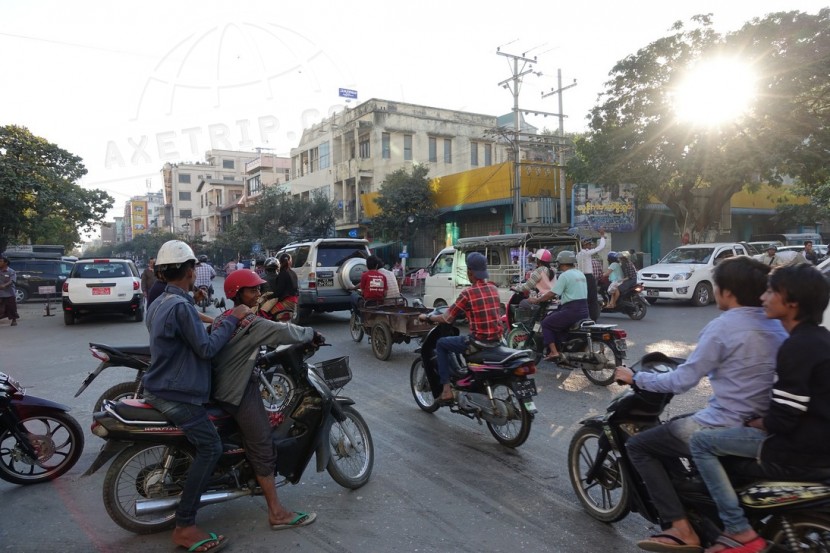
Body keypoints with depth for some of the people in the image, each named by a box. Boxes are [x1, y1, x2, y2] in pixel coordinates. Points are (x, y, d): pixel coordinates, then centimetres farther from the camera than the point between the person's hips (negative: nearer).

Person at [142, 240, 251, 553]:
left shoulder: (158, 304, 11)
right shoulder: (181, 306, -22)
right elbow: (206, 348, -22)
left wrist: (206, 326, 12)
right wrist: (231, 319, -14)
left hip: (161, 389, 11)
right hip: (177, 394, -11)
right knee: (210, 449, -13)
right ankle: (185, 527, -10)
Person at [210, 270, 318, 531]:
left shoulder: (221, 319, 8)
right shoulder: (251, 324, -20)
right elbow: (288, 332, -22)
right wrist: (311, 333, -5)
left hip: (220, 387, 10)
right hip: (240, 392, -10)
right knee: (262, 449, -6)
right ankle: (277, 513, -2)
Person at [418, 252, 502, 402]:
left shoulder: (468, 292, -12)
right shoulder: (494, 288, 7)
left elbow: (447, 319, -6)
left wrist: (427, 316, 10)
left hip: (479, 341, -7)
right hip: (496, 340, 7)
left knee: (441, 344, 12)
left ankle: (446, 389, 8)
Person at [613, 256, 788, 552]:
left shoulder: (723, 326, -17)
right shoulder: (777, 327, 7)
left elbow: (681, 381, -16)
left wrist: (636, 378, -2)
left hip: (724, 429, -8)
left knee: (638, 445, 4)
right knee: (673, 426, 30)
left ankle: (681, 527, -4)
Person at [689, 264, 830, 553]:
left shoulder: (797, 347, -22)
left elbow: (782, 420, -23)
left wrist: (754, 423, -4)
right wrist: (761, 418, 16)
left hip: (802, 446, -10)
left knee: (701, 441, -7)